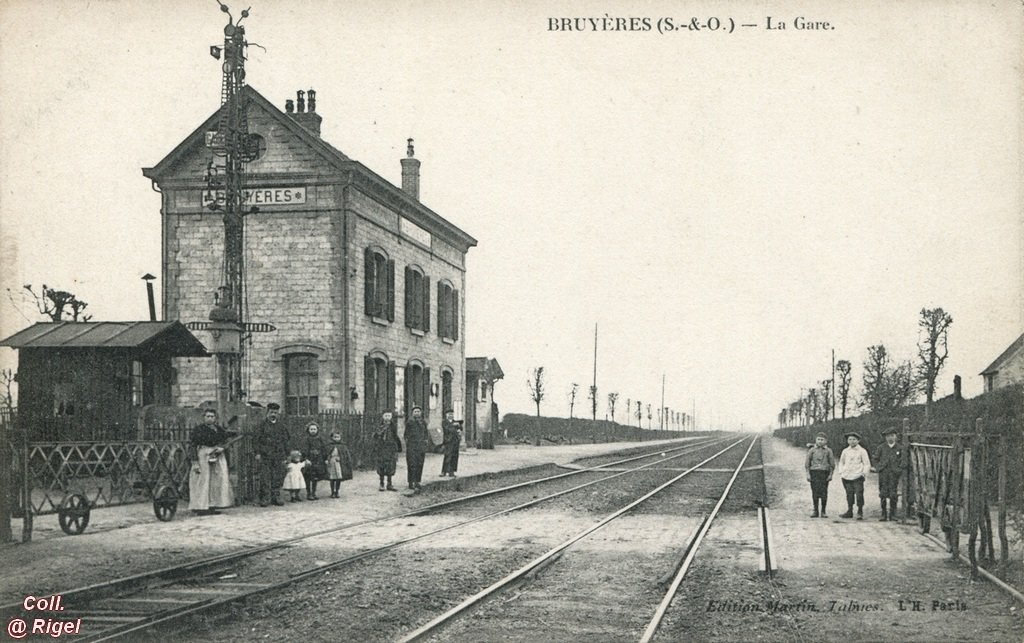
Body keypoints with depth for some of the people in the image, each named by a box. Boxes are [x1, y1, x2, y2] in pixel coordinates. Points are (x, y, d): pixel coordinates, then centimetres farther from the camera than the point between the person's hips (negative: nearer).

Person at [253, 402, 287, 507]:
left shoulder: (281, 427, 14)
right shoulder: (262, 425, 1)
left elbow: (285, 442, 18)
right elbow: (255, 439, -3)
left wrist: (285, 457, 13)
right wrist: (257, 452, -11)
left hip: (278, 457, 4)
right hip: (264, 457, -4)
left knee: (278, 478, 4)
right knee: (264, 478, -5)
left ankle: (276, 497, 13)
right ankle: (264, 499, 0)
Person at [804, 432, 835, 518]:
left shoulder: (828, 451, 6)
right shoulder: (812, 450, 6)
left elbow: (832, 464, 8)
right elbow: (807, 463, 6)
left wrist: (831, 474, 0)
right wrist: (808, 474, -2)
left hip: (824, 473, 0)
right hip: (814, 472, 0)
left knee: (824, 492, -2)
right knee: (815, 492, 0)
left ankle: (823, 511, 8)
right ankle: (815, 511, 9)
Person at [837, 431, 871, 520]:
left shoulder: (862, 451, 1)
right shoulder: (845, 451, 12)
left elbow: (867, 464, 3)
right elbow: (841, 462, 23)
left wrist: (864, 472, -9)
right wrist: (841, 472, 10)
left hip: (858, 477, -4)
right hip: (847, 477, 4)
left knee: (859, 494, -7)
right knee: (849, 494, 6)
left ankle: (860, 512, 3)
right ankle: (849, 511, 13)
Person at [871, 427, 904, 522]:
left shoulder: (899, 448, 6)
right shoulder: (881, 448, 6)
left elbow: (902, 461, 10)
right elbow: (875, 459, 13)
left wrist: (899, 470, -2)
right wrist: (878, 467, 1)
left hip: (894, 474, 0)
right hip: (883, 474, 0)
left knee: (893, 495, -1)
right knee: (883, 494, -1)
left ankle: (892, 514, 7)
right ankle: (883, 514, 5)